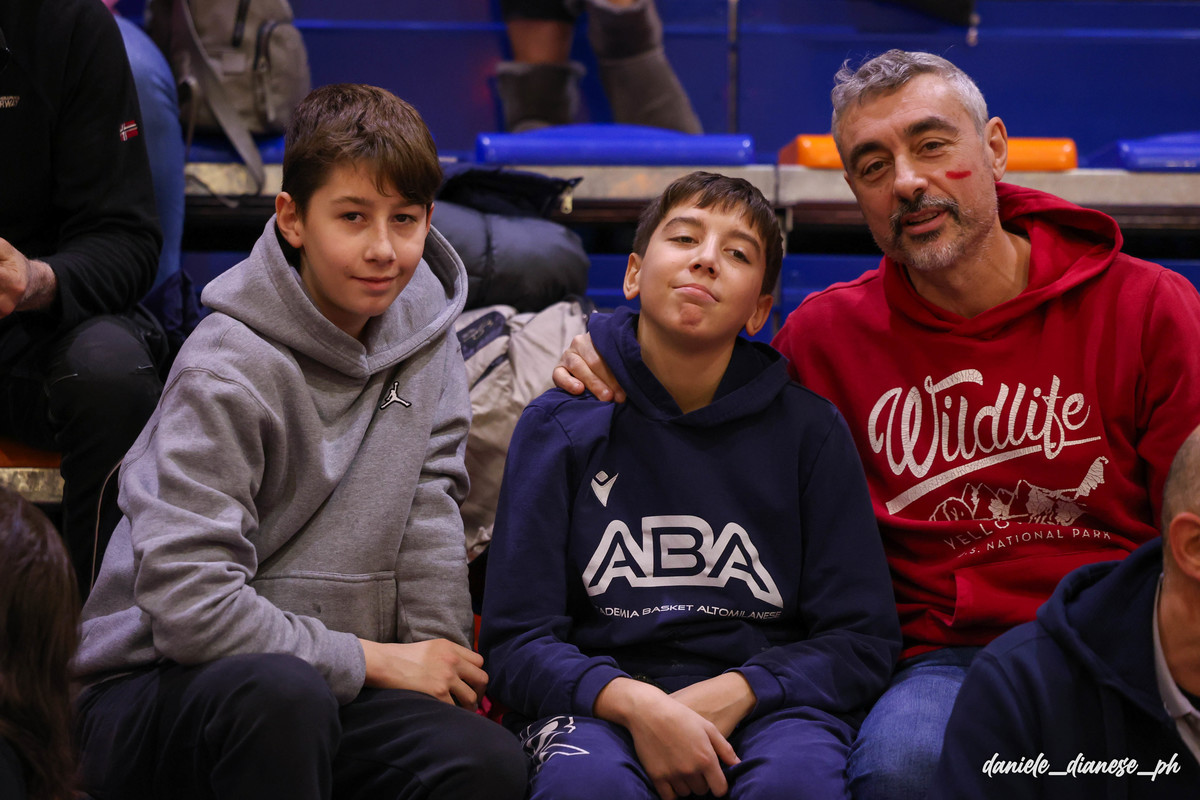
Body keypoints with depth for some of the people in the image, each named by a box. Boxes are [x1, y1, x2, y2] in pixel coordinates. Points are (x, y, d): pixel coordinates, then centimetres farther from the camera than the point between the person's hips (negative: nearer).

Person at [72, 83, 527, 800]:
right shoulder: (229, 370, -15)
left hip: (324, 688, 5)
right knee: (278, 691, -39)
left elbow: (428, 508, 6)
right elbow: (186, 603, -21)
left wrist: (443, 665, -8)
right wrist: (375, 660, -15)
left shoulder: (423, 329, 6)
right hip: (153, 698, -5)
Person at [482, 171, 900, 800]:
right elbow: (516, 642, -1)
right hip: (598, 705, 0)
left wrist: (734, 694, -14)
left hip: (762, 701, 1)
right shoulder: (559, 426, 5)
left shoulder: (809, 429, 6)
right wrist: (635, 703, -20)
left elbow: (862, 640, 4)